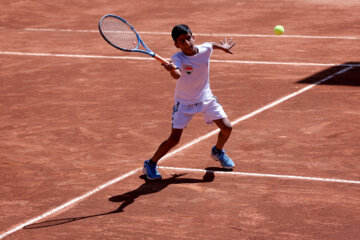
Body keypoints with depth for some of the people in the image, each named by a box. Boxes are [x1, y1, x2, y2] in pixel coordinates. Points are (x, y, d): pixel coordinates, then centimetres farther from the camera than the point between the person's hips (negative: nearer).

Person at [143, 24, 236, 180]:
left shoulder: (205, 49, -13)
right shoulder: (178, 58, -26)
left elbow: (212, 44, 13)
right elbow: (177, 75, -47)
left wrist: (223, 47, 30)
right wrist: (172, 69, -69)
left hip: (206, 98, 4)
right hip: (184, 102, -4)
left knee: (227, 128, -2)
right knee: (174, 139, -13)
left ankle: (218, 152, 31)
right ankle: (151, 164, 8)